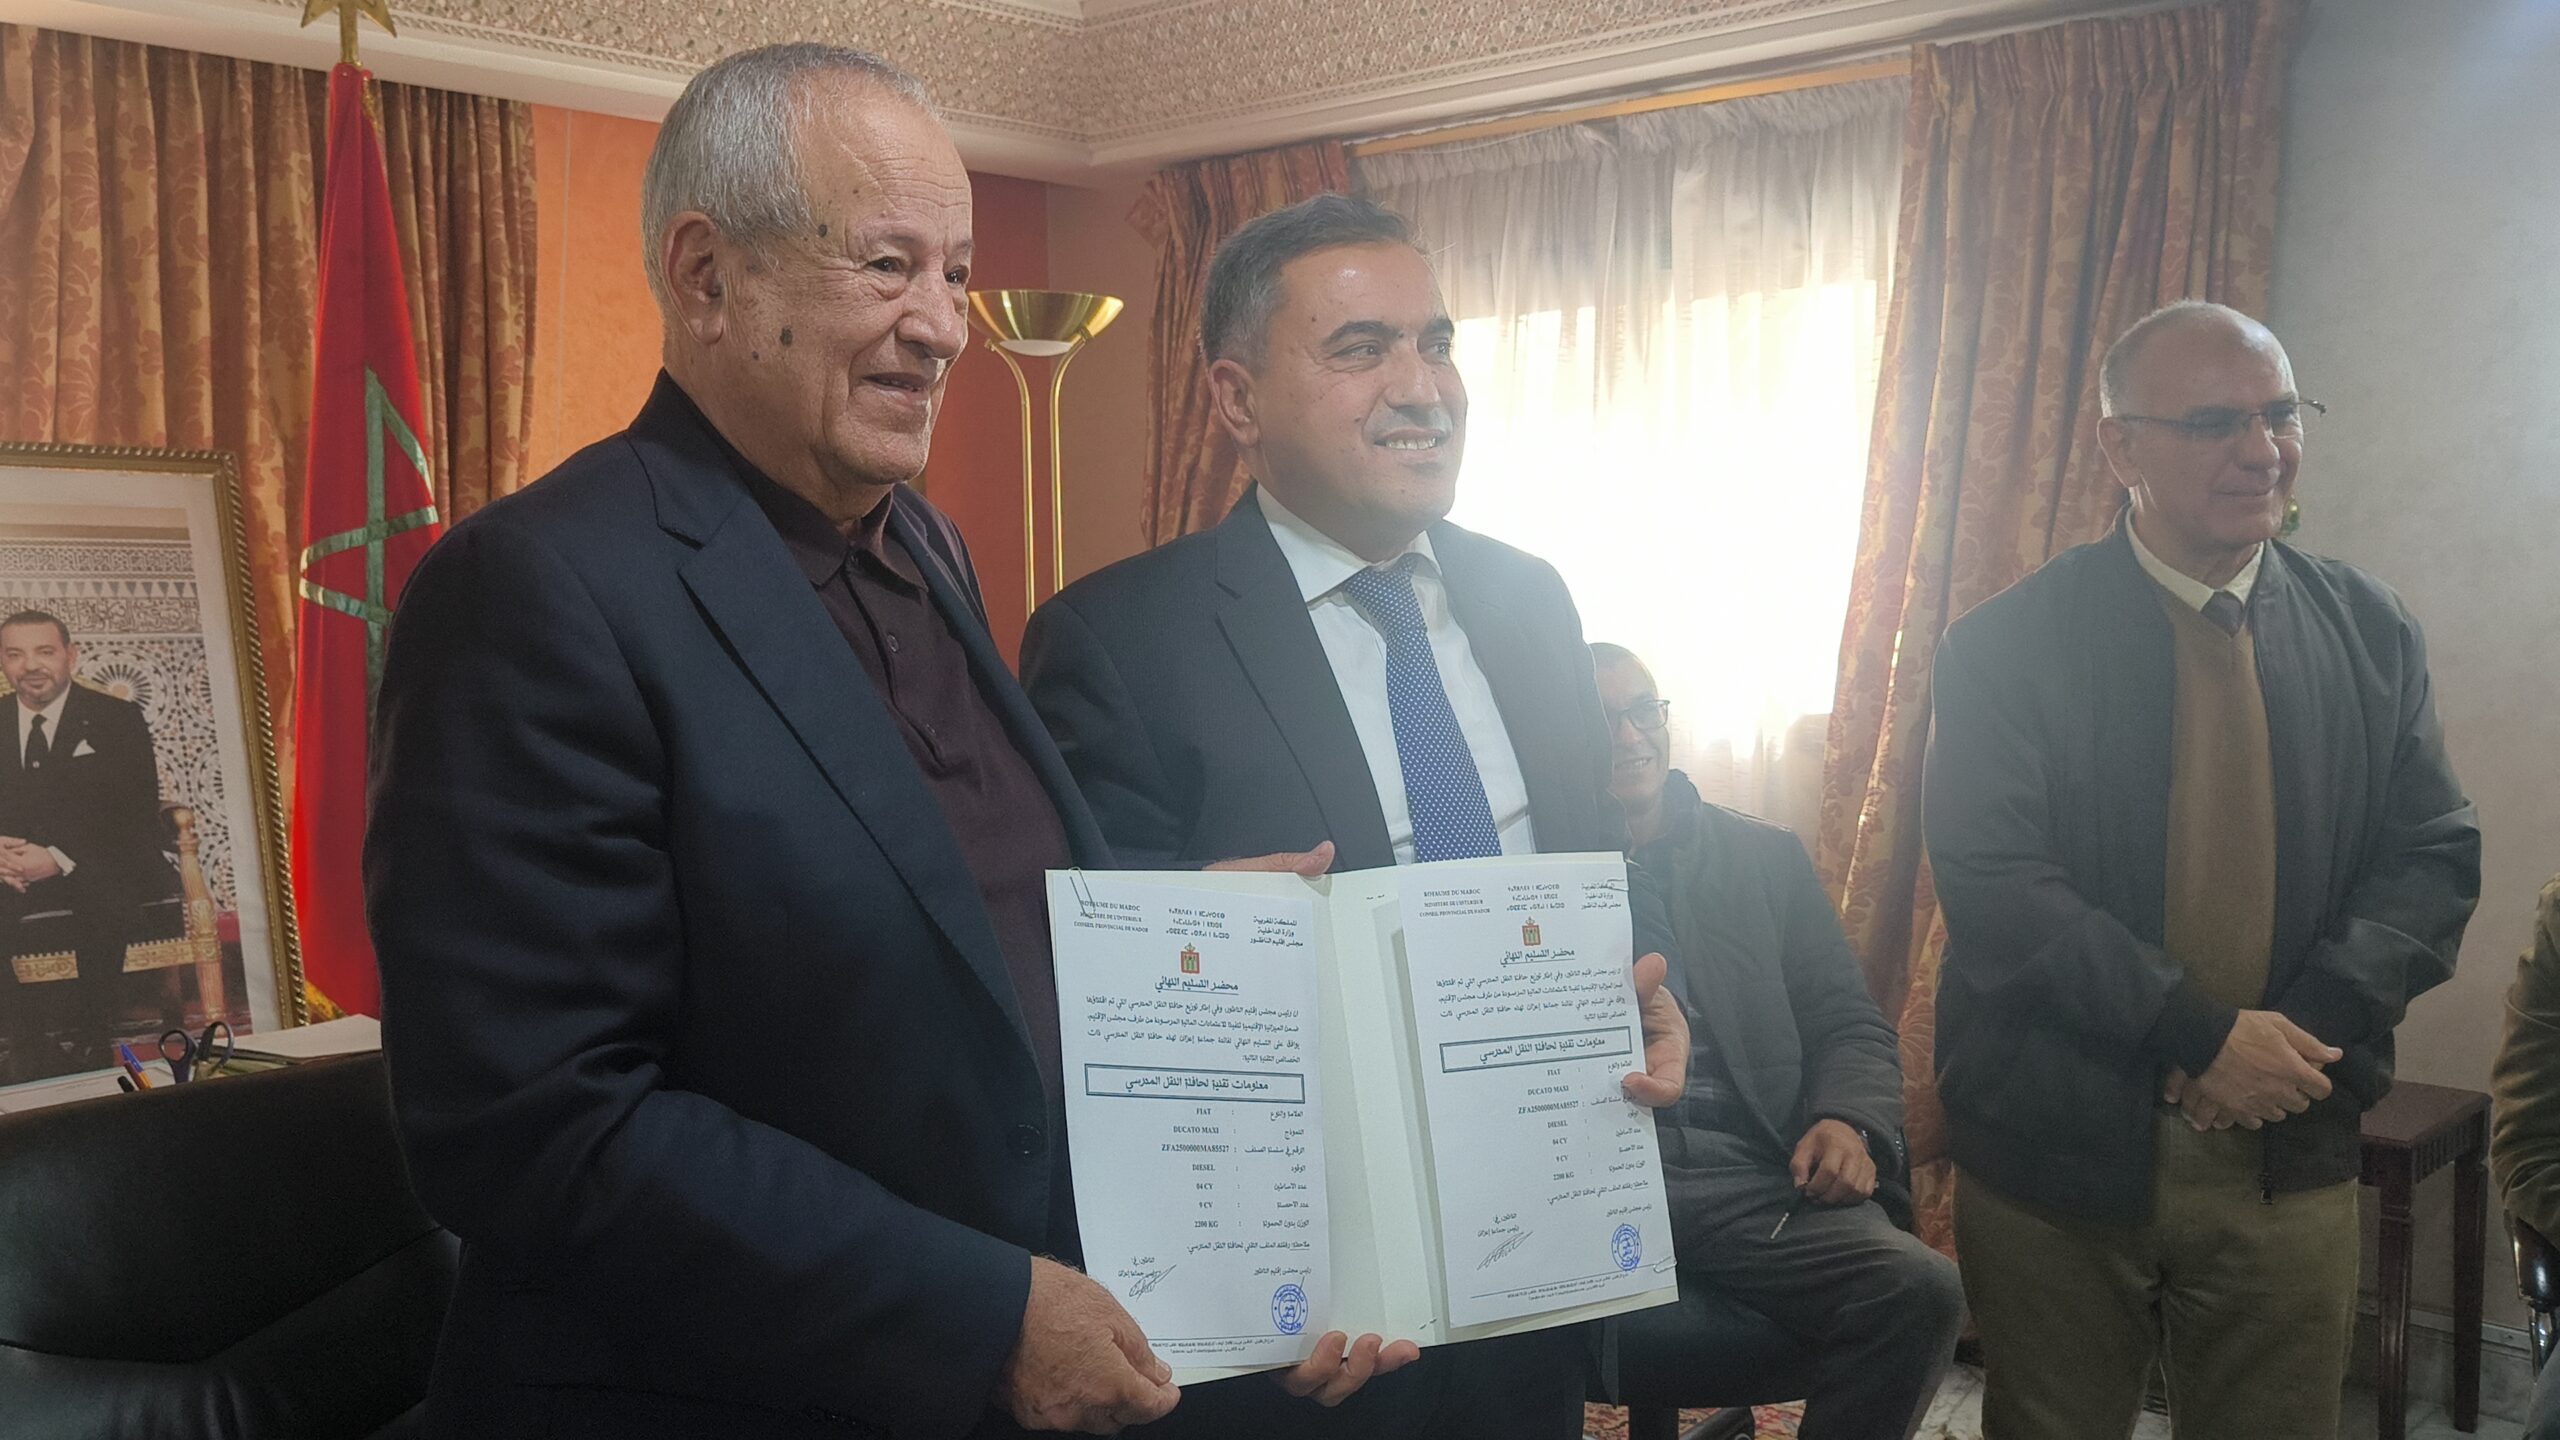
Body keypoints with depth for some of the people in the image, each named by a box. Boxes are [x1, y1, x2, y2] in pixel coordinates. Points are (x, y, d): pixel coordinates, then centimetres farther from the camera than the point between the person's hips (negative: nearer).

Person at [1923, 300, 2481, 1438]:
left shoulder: (2373, 632, 5)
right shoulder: (2007, 646, -7)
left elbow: (2434, 854, 3)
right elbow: (1992, 883, -14)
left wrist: (2311, 1027, -13)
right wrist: (2205, 1035, -19)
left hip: (2289, 1158, 3)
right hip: (2059, 1153, -2)